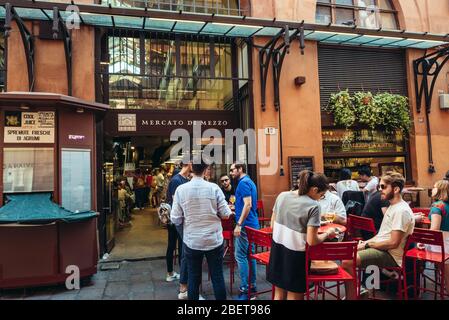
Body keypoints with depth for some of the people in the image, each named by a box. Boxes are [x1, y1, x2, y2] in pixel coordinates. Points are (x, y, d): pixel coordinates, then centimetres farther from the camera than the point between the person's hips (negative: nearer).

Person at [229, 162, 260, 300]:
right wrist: (235, 208, 28)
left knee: (240, 256, -4)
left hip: (245, 225, -10)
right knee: (250, 254, 14)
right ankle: (252, 285, 22)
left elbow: (248, 204, -23)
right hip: (252, 224, 10)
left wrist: (239, 224, -24)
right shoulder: (249, 182, 15)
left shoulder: (243, 183, -15)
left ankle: (244, 290, 1)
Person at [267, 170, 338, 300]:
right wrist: (327, 234, -2)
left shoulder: (282, 196, -1)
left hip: (277, 250, 5)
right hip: (295, 255, -5)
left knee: (279, 294, 21)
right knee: (294, 296, 14)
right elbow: (312, 241, -19)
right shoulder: (313, 206, -18)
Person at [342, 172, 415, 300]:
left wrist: (368, 244, -13)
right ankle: (353, 291, 16)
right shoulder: (393, 207, 15)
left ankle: (352, 296, -10)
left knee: (347, 262, -26)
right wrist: (365, 242, 5)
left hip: (391, 255, -10)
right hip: (381, 248, 10)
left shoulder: (401, 211, -18)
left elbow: (393, 243, -23)